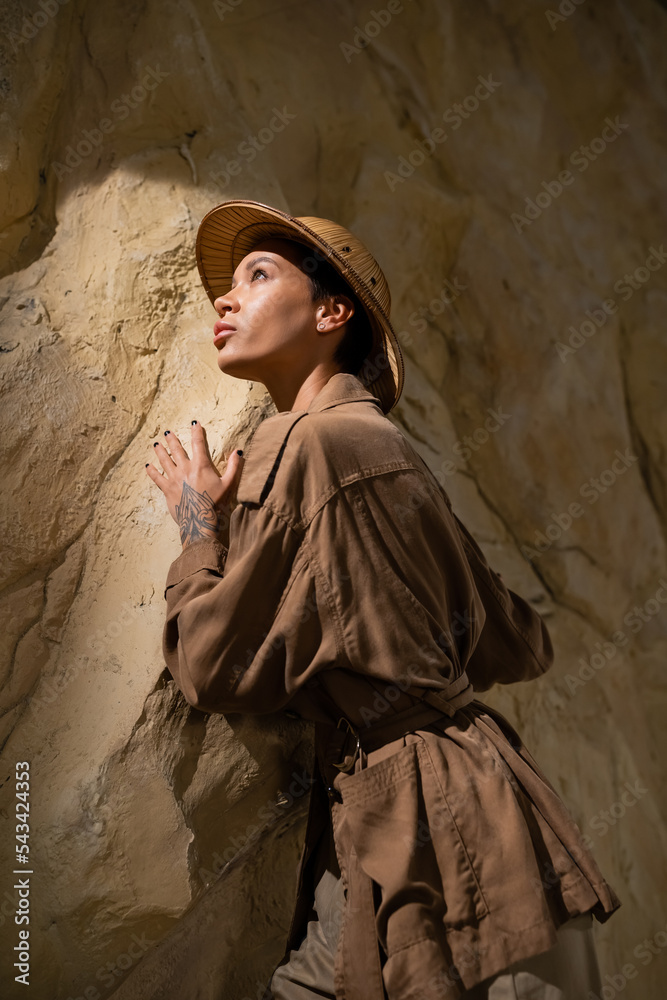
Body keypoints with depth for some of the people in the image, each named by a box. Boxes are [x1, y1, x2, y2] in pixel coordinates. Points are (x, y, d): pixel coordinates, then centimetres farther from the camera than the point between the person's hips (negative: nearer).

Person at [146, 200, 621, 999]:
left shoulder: (311, 441, -13)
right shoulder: (381, 443, 13)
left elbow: (216, 668, -10)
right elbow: (519, 648, 16)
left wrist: (198, 524, 3)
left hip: (440, 832, -9)